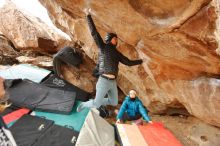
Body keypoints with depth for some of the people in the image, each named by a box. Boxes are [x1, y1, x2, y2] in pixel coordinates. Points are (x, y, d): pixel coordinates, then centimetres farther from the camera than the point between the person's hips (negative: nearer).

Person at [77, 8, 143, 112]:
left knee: (114, 102, 16)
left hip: (113, 82, 7)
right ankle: (83, 104, 32)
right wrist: (88, 16, -7)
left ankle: (97, 102, 36)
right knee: (96, 104, 1)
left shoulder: (116, 53, 17)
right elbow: (94, 33, -5)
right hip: (103, 81, -6)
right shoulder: (102, 47, 2)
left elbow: (128, 62, 20)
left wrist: (141, 61, 25)